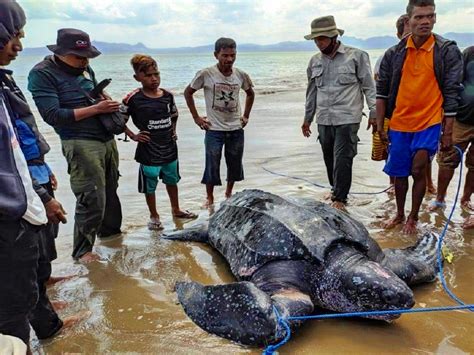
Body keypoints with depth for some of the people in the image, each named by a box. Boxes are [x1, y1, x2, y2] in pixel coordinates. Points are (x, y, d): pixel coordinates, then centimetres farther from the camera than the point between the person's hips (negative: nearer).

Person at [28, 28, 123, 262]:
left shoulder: (85, 69, 9)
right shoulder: (42, 74, -10)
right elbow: (53, 115, -18)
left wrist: (110, 104, 1)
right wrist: (96, 109, -18)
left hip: (107, 139, 7)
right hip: (81, 144, -7)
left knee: (110, 190, 17)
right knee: (92, 198, -7)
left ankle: (109, 231, 37)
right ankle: (82, 250, 11)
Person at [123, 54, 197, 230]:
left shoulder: (167, 95, 1)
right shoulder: (133, 99, -14)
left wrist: (173, 131, 8)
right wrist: (133, 136, -10)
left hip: (170, 148, 5)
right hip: (149, 152, -5)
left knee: (172, 180, 20)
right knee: (149, 186, 8)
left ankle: (176, 210, 39)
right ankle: (154, 216, 26)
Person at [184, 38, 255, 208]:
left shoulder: (241, 75, -1)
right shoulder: (206, 74, -12)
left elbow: (250, 93, 18)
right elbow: (188, 92, 1)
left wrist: (246, 115, 10)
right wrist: (196, 117, -3)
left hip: (236, 129, 4)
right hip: (214, 130, -3)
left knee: (235, 165, 13)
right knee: (212, 167, 3)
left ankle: (229, 194, 34)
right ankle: (209, 198, 23)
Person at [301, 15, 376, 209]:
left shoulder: (356, 56, -2)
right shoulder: (315, 61, 12)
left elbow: (369, 87, -1)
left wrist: (373, 113, -6)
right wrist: (308, 118, 20)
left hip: (347, 119, -5)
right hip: (324, 120, 5)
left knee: (342, 159, -8)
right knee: (329, 159, 11)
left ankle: (340, 198, 0)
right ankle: (336, 190, 29)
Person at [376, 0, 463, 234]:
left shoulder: (448, 52, -4)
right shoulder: (394, 54, 2)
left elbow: (451, 94, -4)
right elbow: (382, 92, 7)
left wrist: (447, 132, -6)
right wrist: (380, 125, 4)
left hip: (429, 123, -2)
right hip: (399, 124, 3)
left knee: (418, 170, -6)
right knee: (399, 173, 12)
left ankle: (413, 218, 17)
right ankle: (400, 215, 32)